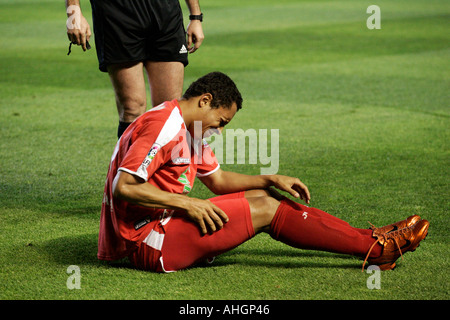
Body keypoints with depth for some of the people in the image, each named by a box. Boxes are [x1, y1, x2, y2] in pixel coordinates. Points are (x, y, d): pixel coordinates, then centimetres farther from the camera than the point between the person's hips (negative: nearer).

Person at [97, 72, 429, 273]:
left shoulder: (189, 131, 16)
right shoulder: (161, 127, -18)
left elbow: (218, 179, 24)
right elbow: (123, 187, -26)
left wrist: (272, 180, 12)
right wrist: (186, 203, -24)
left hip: (166, 227, 10)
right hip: (149, 241, -10)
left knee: (264, 196, 8)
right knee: (265, 209, -10)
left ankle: (365, 238, 9)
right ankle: (375, 248, -6)